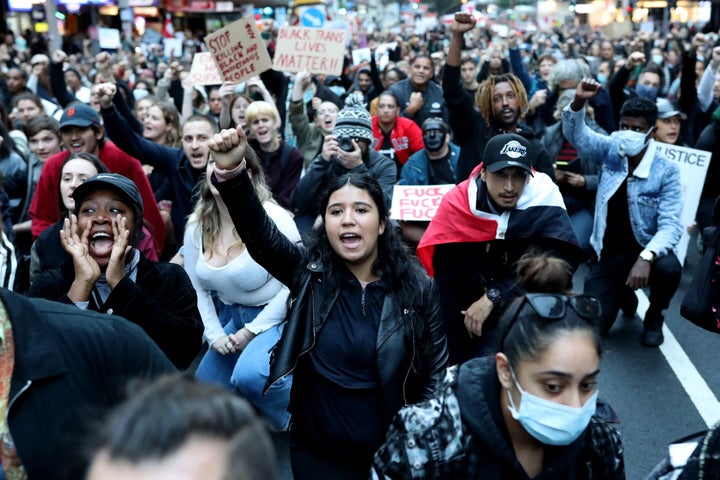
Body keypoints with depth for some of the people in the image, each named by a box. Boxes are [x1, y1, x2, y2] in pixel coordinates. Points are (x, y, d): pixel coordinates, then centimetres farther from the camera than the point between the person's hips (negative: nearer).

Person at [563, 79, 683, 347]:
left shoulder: (666, 171, -13)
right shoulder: (610, 150, -3)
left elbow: (670, 225, -19)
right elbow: (576, 133, -10)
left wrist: (646, 257, -37)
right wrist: (578, 102, -32)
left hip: (645, 249, -2)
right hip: (608, 252, 2)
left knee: (669, 269, -38)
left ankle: (654, 317, 0)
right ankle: (624, 294, 30)